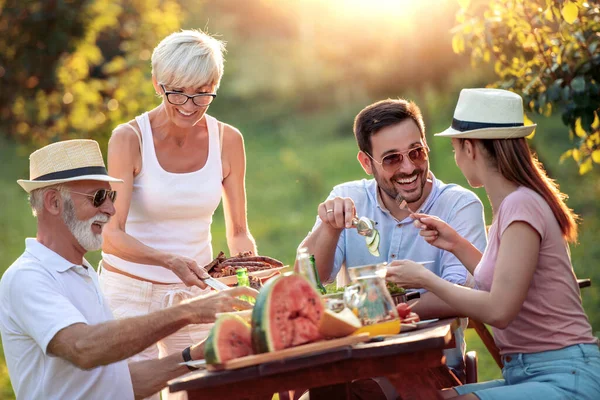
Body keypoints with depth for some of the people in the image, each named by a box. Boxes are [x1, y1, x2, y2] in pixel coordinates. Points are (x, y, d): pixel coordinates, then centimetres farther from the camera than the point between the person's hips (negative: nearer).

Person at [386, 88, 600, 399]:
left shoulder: (522, 205, -15)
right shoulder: (513, 202, 13)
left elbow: (498, 310, -20)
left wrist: (425, 279, -9)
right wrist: (457, 245, 13)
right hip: (523, 374, 9)